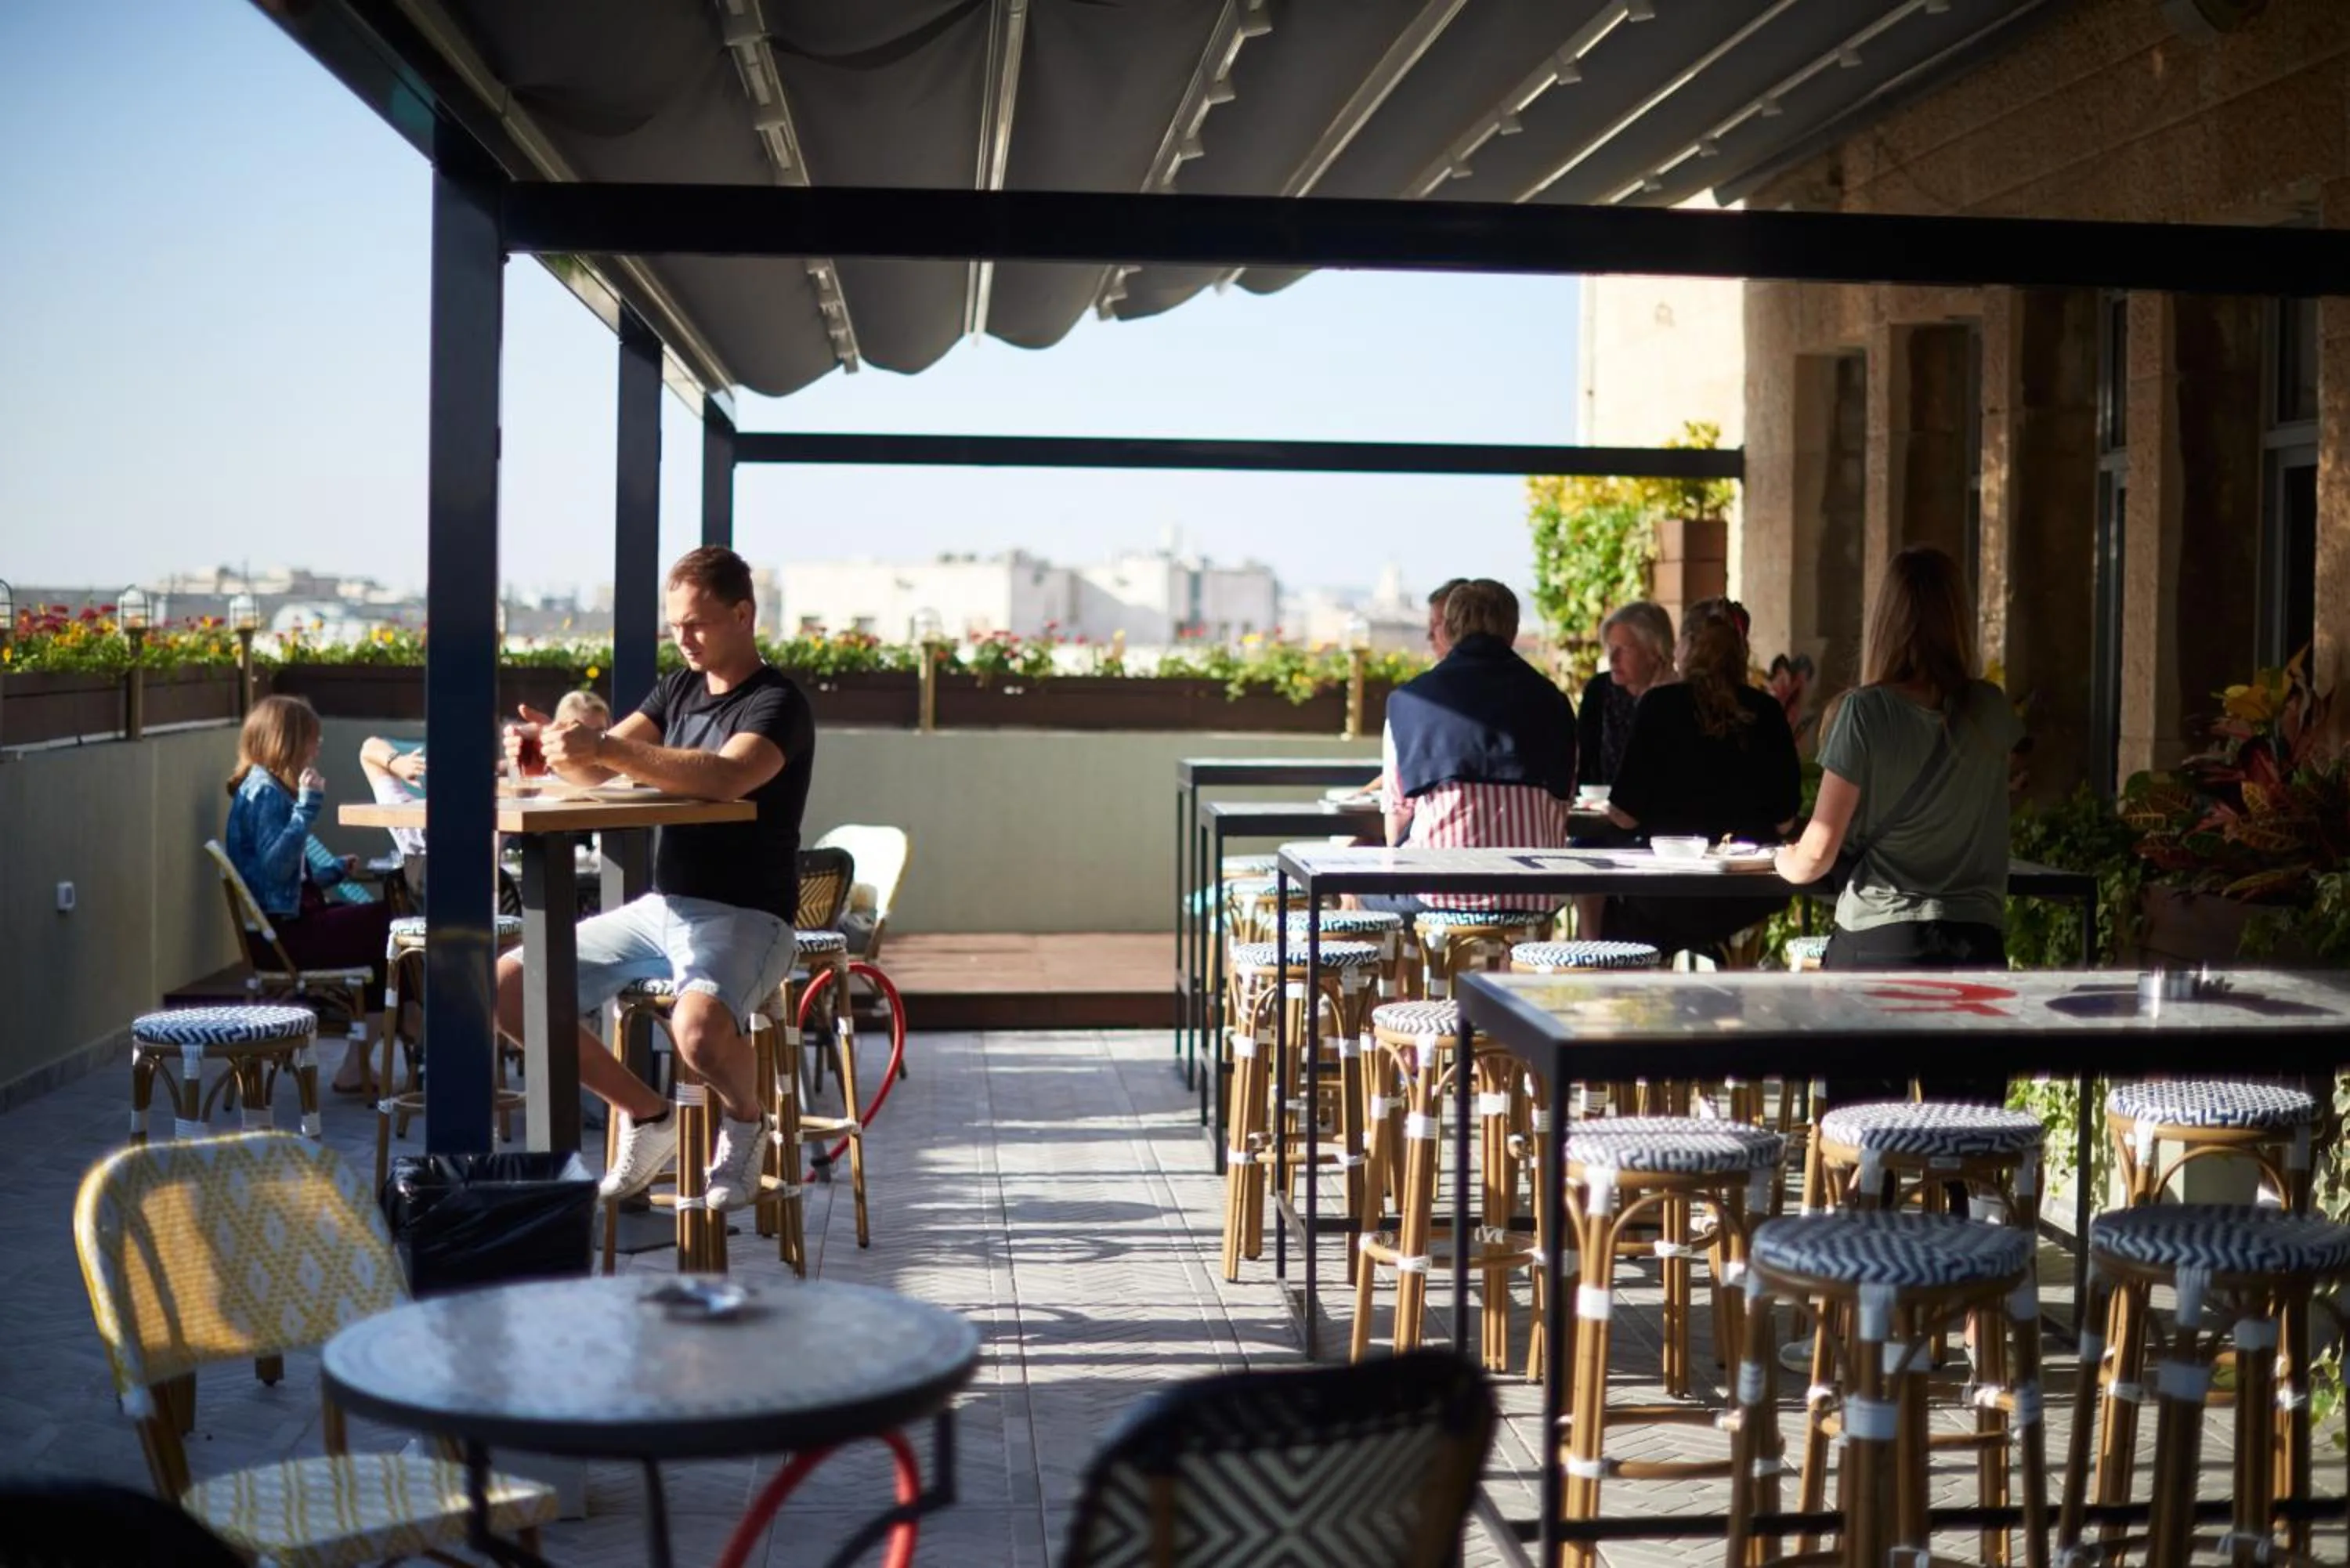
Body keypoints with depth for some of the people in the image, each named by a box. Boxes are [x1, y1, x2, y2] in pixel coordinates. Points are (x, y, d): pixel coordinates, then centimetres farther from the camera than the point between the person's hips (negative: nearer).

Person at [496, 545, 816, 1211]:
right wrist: (551, 746, -16)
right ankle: (646, 1115, 11)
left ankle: (746, 1119, -1)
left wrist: (606, 748, -38)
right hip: (661, 906, 8)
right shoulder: (679, 690, 14)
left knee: (697, 1028, -38)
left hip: (745, 916, -8)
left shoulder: (777, 705, -11)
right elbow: (595, 769, 8)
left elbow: (726, 778, -32)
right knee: (507, 989, -3)